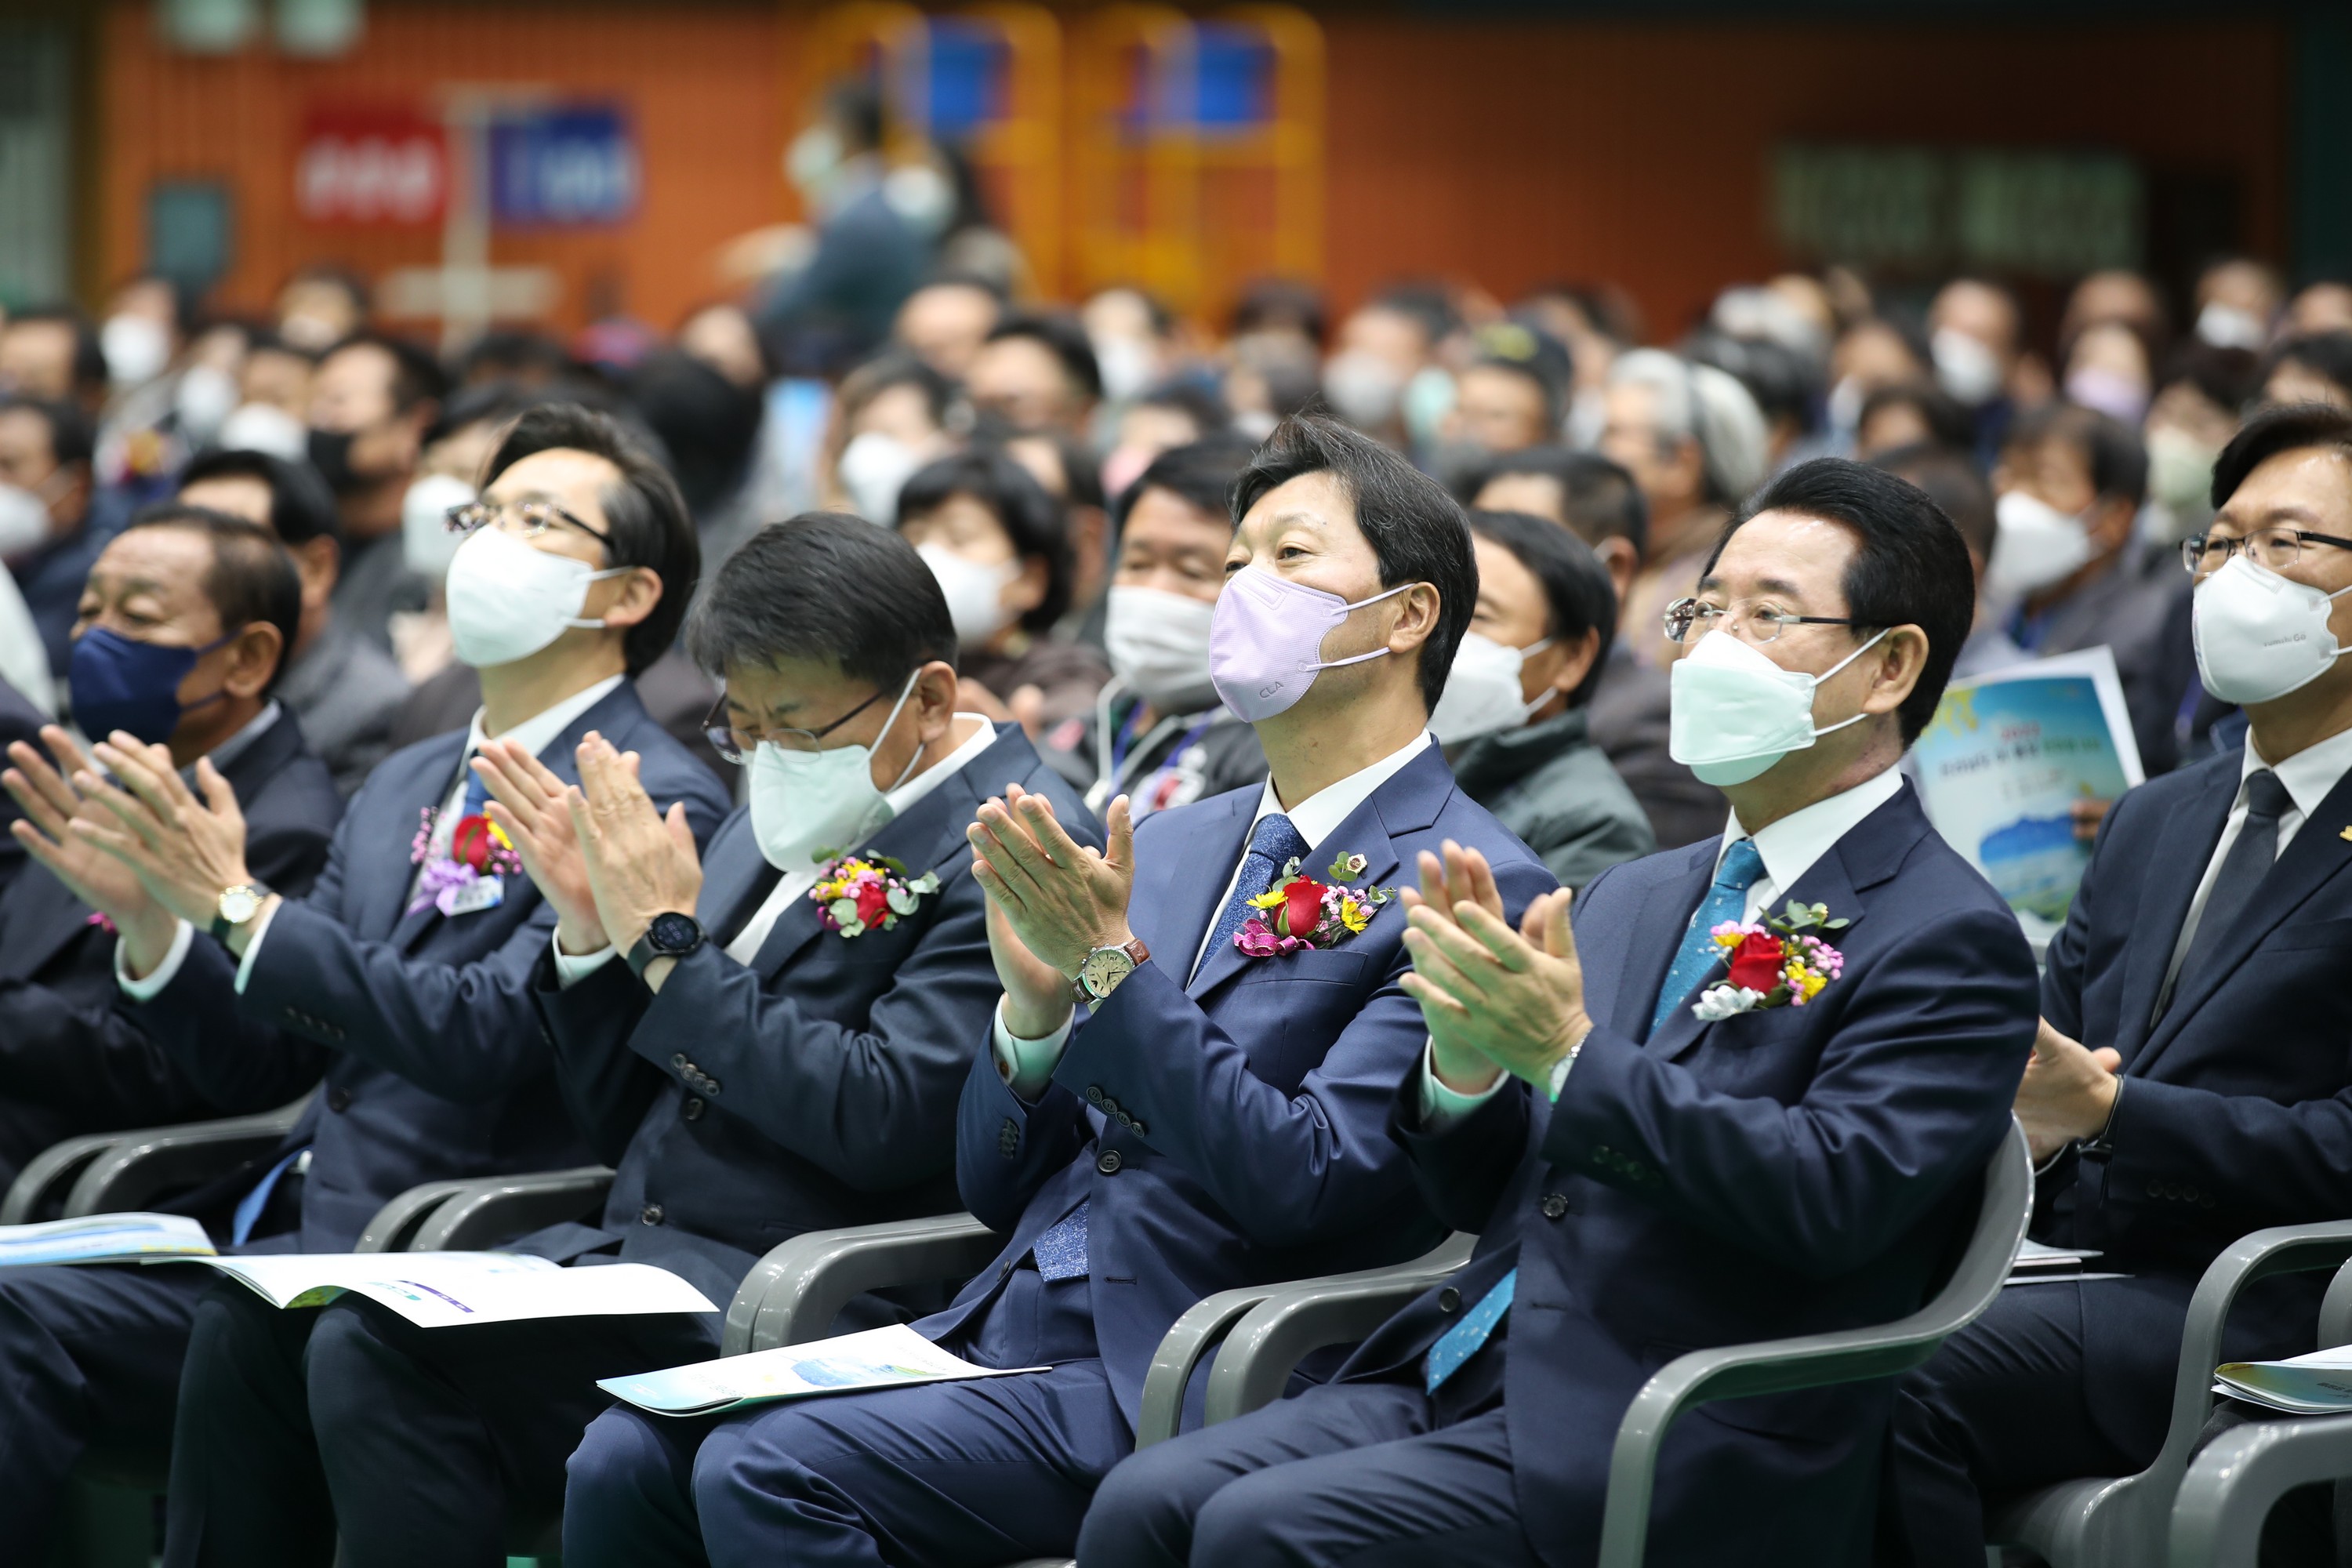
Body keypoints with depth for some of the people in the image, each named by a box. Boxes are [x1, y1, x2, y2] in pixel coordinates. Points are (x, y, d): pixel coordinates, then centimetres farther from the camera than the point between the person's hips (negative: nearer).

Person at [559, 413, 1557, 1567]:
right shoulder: (1171, 845, 18)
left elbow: (1309, 1186, -16)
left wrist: (1110, 968, -19)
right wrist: (1035, 1004, -3)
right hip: (1000, 1330, 7)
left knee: (763, 1470, -25)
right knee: (627, 1455, -12)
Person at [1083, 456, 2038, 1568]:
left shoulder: (1949, 944, -4)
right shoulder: (1633, 901, 20)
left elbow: (1836, 1198, -19)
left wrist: (1570, 1056, -22)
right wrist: (1465, 1060, -3)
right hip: (1462, 1375, 7)